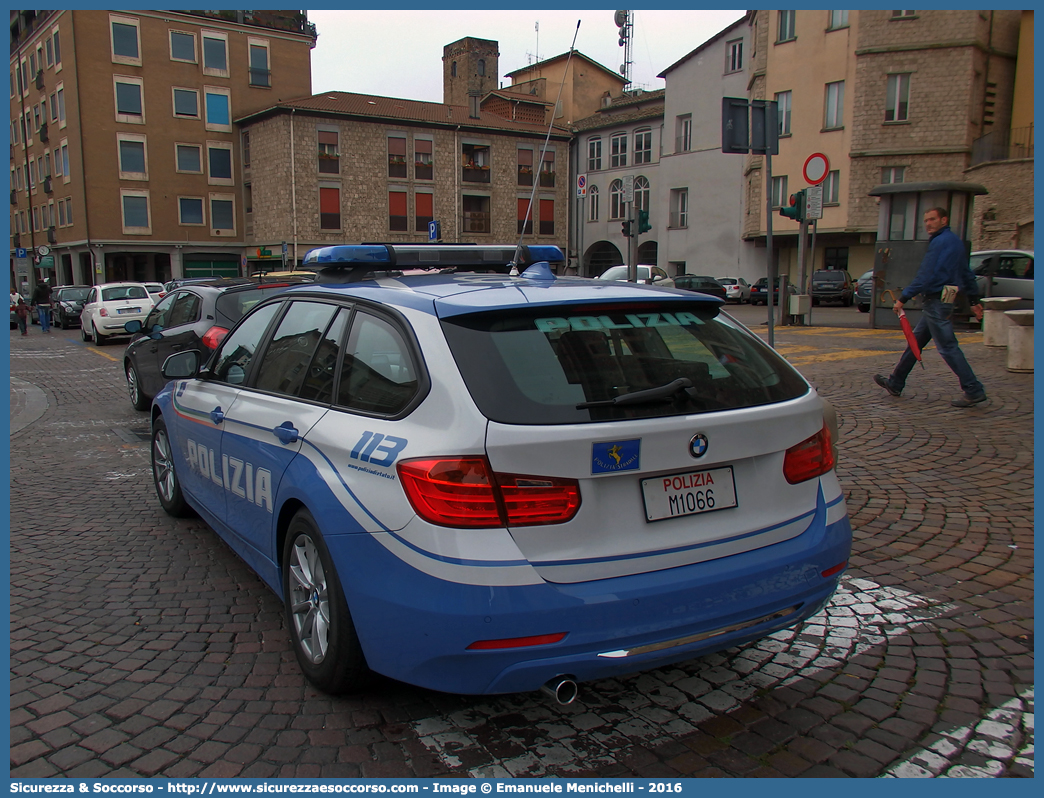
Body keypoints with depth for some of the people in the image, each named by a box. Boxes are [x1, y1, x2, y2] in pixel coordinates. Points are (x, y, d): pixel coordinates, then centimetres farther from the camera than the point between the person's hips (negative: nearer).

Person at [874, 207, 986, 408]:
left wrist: (903, 298, -18)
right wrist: (974, 300, 25)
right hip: (941, 301, 11)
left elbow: (925, 276, -20)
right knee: (915, 341, 14)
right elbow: (967, 274, 21)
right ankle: (895, 383, 21)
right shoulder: (955, 241, 17)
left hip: (936, 302, -11)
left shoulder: (941, 242, -14)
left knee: (948, 347, -8)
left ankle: (973, 391, -5)